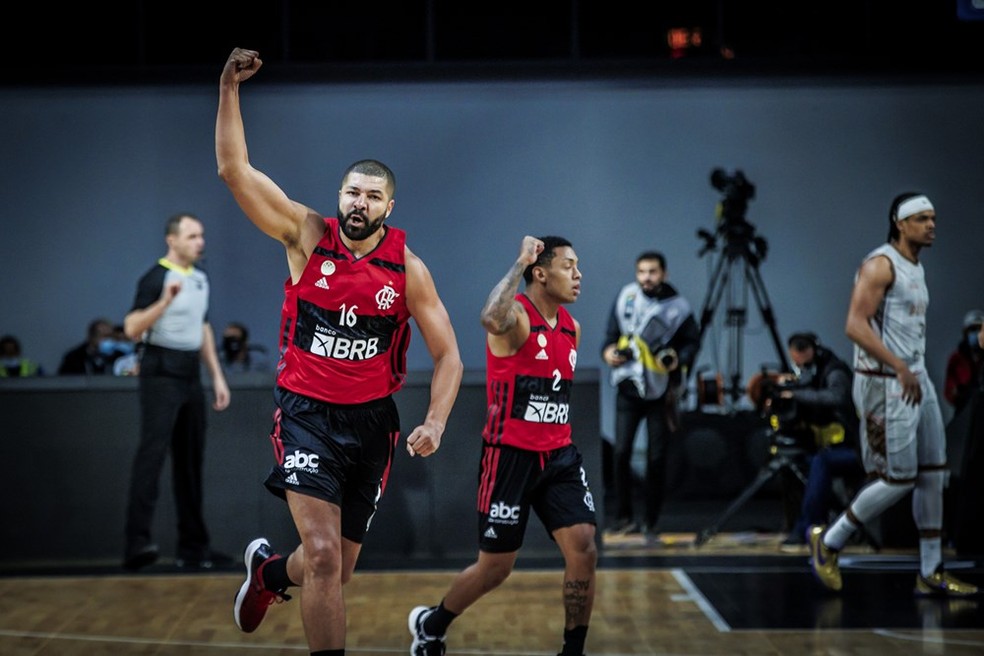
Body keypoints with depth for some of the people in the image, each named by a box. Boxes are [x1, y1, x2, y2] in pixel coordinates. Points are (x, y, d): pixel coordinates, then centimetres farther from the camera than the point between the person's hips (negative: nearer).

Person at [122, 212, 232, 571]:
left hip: (191, 376, 8)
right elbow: (132, 328, -17)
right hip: (161, 373, -8)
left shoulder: (200, 279, 15)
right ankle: (137, 542, -22)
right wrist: (165, 301, -29)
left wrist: (217, 376, 19)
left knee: (190, 459, 9)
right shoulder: (155, 278, -9)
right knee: (152, 451, -17)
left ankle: (192, 547, 13)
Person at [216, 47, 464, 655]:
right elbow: (234, 169, -12)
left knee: (339, 568, 13)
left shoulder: (407, 267, -2)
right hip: (307, 415, -3)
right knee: (324, 557, -20)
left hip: (371, 421, 3)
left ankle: (269, 568, 47)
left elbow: (448, 356, 0)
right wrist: (230, 88, -20)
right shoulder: (308, 235, -5)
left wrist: (435, 423, -16)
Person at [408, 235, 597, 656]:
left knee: (583, 549, -9)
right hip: (510, 456, -6)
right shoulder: (516, 315, -15)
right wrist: (519, 263, -31)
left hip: (559, 456, 7)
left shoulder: (571, 328, 10)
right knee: (496, 567, 4)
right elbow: (491, 319, -41)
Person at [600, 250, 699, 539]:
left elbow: (692, 342, 2)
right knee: (621, 452, -8)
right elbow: (612, 332, 10)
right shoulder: (626, 296, 0)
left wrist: (680, 359, -17)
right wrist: (608, 350, -10)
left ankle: (650, 522, 14)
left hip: (660, 393, -1)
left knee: (656, 458, 1)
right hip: (628, 388, 1)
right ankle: (624, 517, 6)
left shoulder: (678, 307, -6)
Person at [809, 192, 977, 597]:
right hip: (885, 384, -9)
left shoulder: (916, 268, 17)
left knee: (933, 474, 7)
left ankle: (931, 574, 12)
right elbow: (855, 325, -22)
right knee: (899, 479, -7)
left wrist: (913, 371, 19)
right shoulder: (880, 265, -13)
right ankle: (828, 542, 9)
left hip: (917, 380, 9)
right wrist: (900, 368, -27)